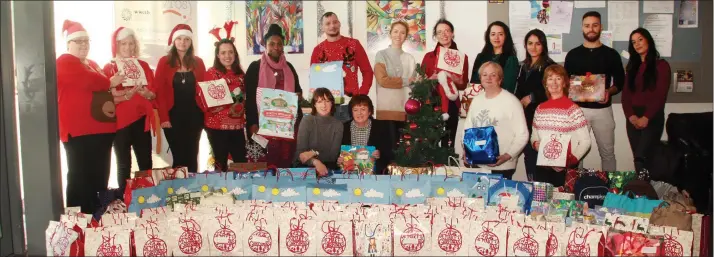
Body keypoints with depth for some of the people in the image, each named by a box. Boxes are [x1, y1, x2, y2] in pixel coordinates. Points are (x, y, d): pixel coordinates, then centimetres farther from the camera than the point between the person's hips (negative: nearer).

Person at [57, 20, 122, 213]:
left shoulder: (93, 65, 23)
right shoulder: (64, 62, -4)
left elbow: (102, 89, 22)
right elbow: (89, 81, -19)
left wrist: (110, 101, -1)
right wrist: (110, 82, -2)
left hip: (100, 128, 9)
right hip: (78, 130, -8)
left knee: (100, 177, 12)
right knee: (80, 178, -8)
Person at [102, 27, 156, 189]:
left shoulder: (143, 65, 10)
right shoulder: (109, 68, 0)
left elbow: (154, 94, 11)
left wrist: (146, 93, -11)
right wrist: (126, 95, -21)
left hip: (141, 120, 3)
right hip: (120, 122, -3)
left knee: (146, 164, 4)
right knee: (124, 166, 1)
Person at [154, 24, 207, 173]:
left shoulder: (198, 62, 8)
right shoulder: (164, 62, 0)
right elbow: (160, 91, -4)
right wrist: (163, 117, -12)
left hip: (194, 115, 2)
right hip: (173, 116, -2)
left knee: (192, 155, 7)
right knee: (178, 156, 1)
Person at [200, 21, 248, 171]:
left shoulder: (240, 74, 11)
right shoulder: (211, 73, -5)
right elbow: (204, 101, -10)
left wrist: (241, 108, 1)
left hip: (237, 125, 5)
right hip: (217, 126, -5)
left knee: (242, 162, 5)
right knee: (221, 162, 2)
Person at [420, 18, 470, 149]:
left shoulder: (462, 57, 7)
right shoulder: (429, 56, 7)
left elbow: (464, 85, 10)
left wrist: (456, 80, -11)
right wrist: (432, 78, -13)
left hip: (451, 105, 1)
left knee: (448, 144, 0)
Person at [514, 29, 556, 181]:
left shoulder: (549, 66, -6)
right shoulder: (524, 66, 17)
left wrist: (532, 97, -10)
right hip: (525, 116, 7)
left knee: (537, 153, -10)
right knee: (528, 153, 10)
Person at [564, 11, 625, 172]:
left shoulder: (611, 54, 4)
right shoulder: (573, 55, 5)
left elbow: (620, 81, 6)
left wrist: (609, 91, -15)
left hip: (603, 110, 0)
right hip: (578, 109, 0)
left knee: (607, 152, 8)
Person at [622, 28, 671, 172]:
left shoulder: (661, 65, 1)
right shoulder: (632, 66, 16)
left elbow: (660, 95, -8)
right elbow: (625, 94, 7)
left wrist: (646, 118, -17)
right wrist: (631, 116, -8)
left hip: (652, 118, -5)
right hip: (633, 119, 5)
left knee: (641, 157, -19)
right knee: (638, 157, 3)